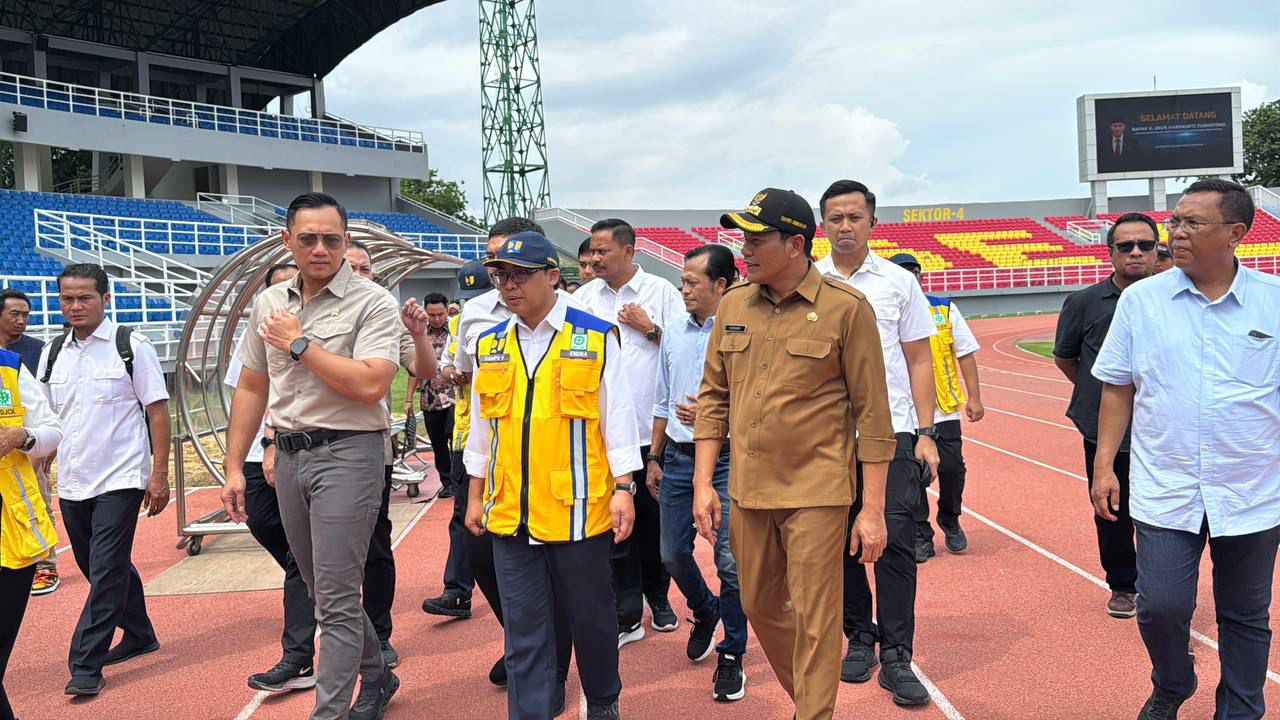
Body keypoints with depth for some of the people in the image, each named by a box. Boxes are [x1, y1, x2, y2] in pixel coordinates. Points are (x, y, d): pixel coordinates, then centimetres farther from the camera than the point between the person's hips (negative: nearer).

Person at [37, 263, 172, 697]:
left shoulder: (131, 347, -6)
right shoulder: (53, 353, 9)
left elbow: (158, 411, -6)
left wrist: (159, 476, -10)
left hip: (120, 479, -6)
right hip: (71, 483, 6)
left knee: (106, 572, -7)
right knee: (105, 569, 17)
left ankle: (86, 665, 0)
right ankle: (139, 636, 35)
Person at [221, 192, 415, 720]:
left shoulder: (371, 304, -9)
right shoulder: (268, 304, 10)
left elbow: (370, 384, -22)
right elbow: (251, 389, 14)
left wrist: (300, 343, -15)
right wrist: (234, 467, 11)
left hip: (347, 454, -7)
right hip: (290, 455, 7)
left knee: (336, 596, -5)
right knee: (322, 588, 17)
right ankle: (376, 677, 36)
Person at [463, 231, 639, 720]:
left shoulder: (596, 338, -3)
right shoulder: (489, 345, 8)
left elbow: (617, 417, -2)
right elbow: (481, 426, 15)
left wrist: (623, 489, -6)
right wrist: (475, 496, 14)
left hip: (578, 508, -3)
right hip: (509, 513, 3)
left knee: (590, 615, 12)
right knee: (524, 628, 7)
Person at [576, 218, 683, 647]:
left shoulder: (661, 292, 1)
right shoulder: (584, 298, 7)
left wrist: (651, 329, -10)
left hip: (652, 429, -1)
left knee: (654, 519, 11)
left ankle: (658, 598, 29)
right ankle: (626, 615, 8)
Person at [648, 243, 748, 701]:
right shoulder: (675, 334, 10)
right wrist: (654, 458, 17)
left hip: (726, 458, -6)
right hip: (678, 456, 6)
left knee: (730, 561, -4)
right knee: (673, 553, 13)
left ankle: (732, 655, 14)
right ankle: (705, 612, 41)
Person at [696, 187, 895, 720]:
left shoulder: (846, 308, -8)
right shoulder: (733, 305, 6)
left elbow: (872, 414, -7)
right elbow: (713, 397, 11)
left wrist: (872, 509, -8)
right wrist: (703, 484, 5)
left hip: (817, 494, -5)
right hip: (746, 492, 6)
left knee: (815, 622, 0)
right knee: (760, 607, 16)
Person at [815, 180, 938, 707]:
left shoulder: (899, 282, 4)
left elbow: (919, 360, 5)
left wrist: (926, 433, -2)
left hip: (893, 432, -1)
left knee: (896, 541, -5)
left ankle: (897, 657, 3)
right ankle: (860, 638, 25)